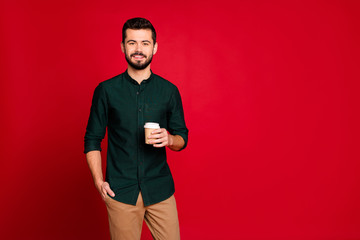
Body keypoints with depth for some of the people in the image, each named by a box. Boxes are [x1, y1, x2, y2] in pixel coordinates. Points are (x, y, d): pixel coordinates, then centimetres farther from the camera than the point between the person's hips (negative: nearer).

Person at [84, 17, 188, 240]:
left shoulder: (169, 90, 3)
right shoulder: (106, 90, 1)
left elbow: (182, 138, 9)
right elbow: (93, 139, 5)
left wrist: (170, 139, -13)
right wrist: (98, 181, -5)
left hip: (160, 188, 1)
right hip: (120, 191, -1)